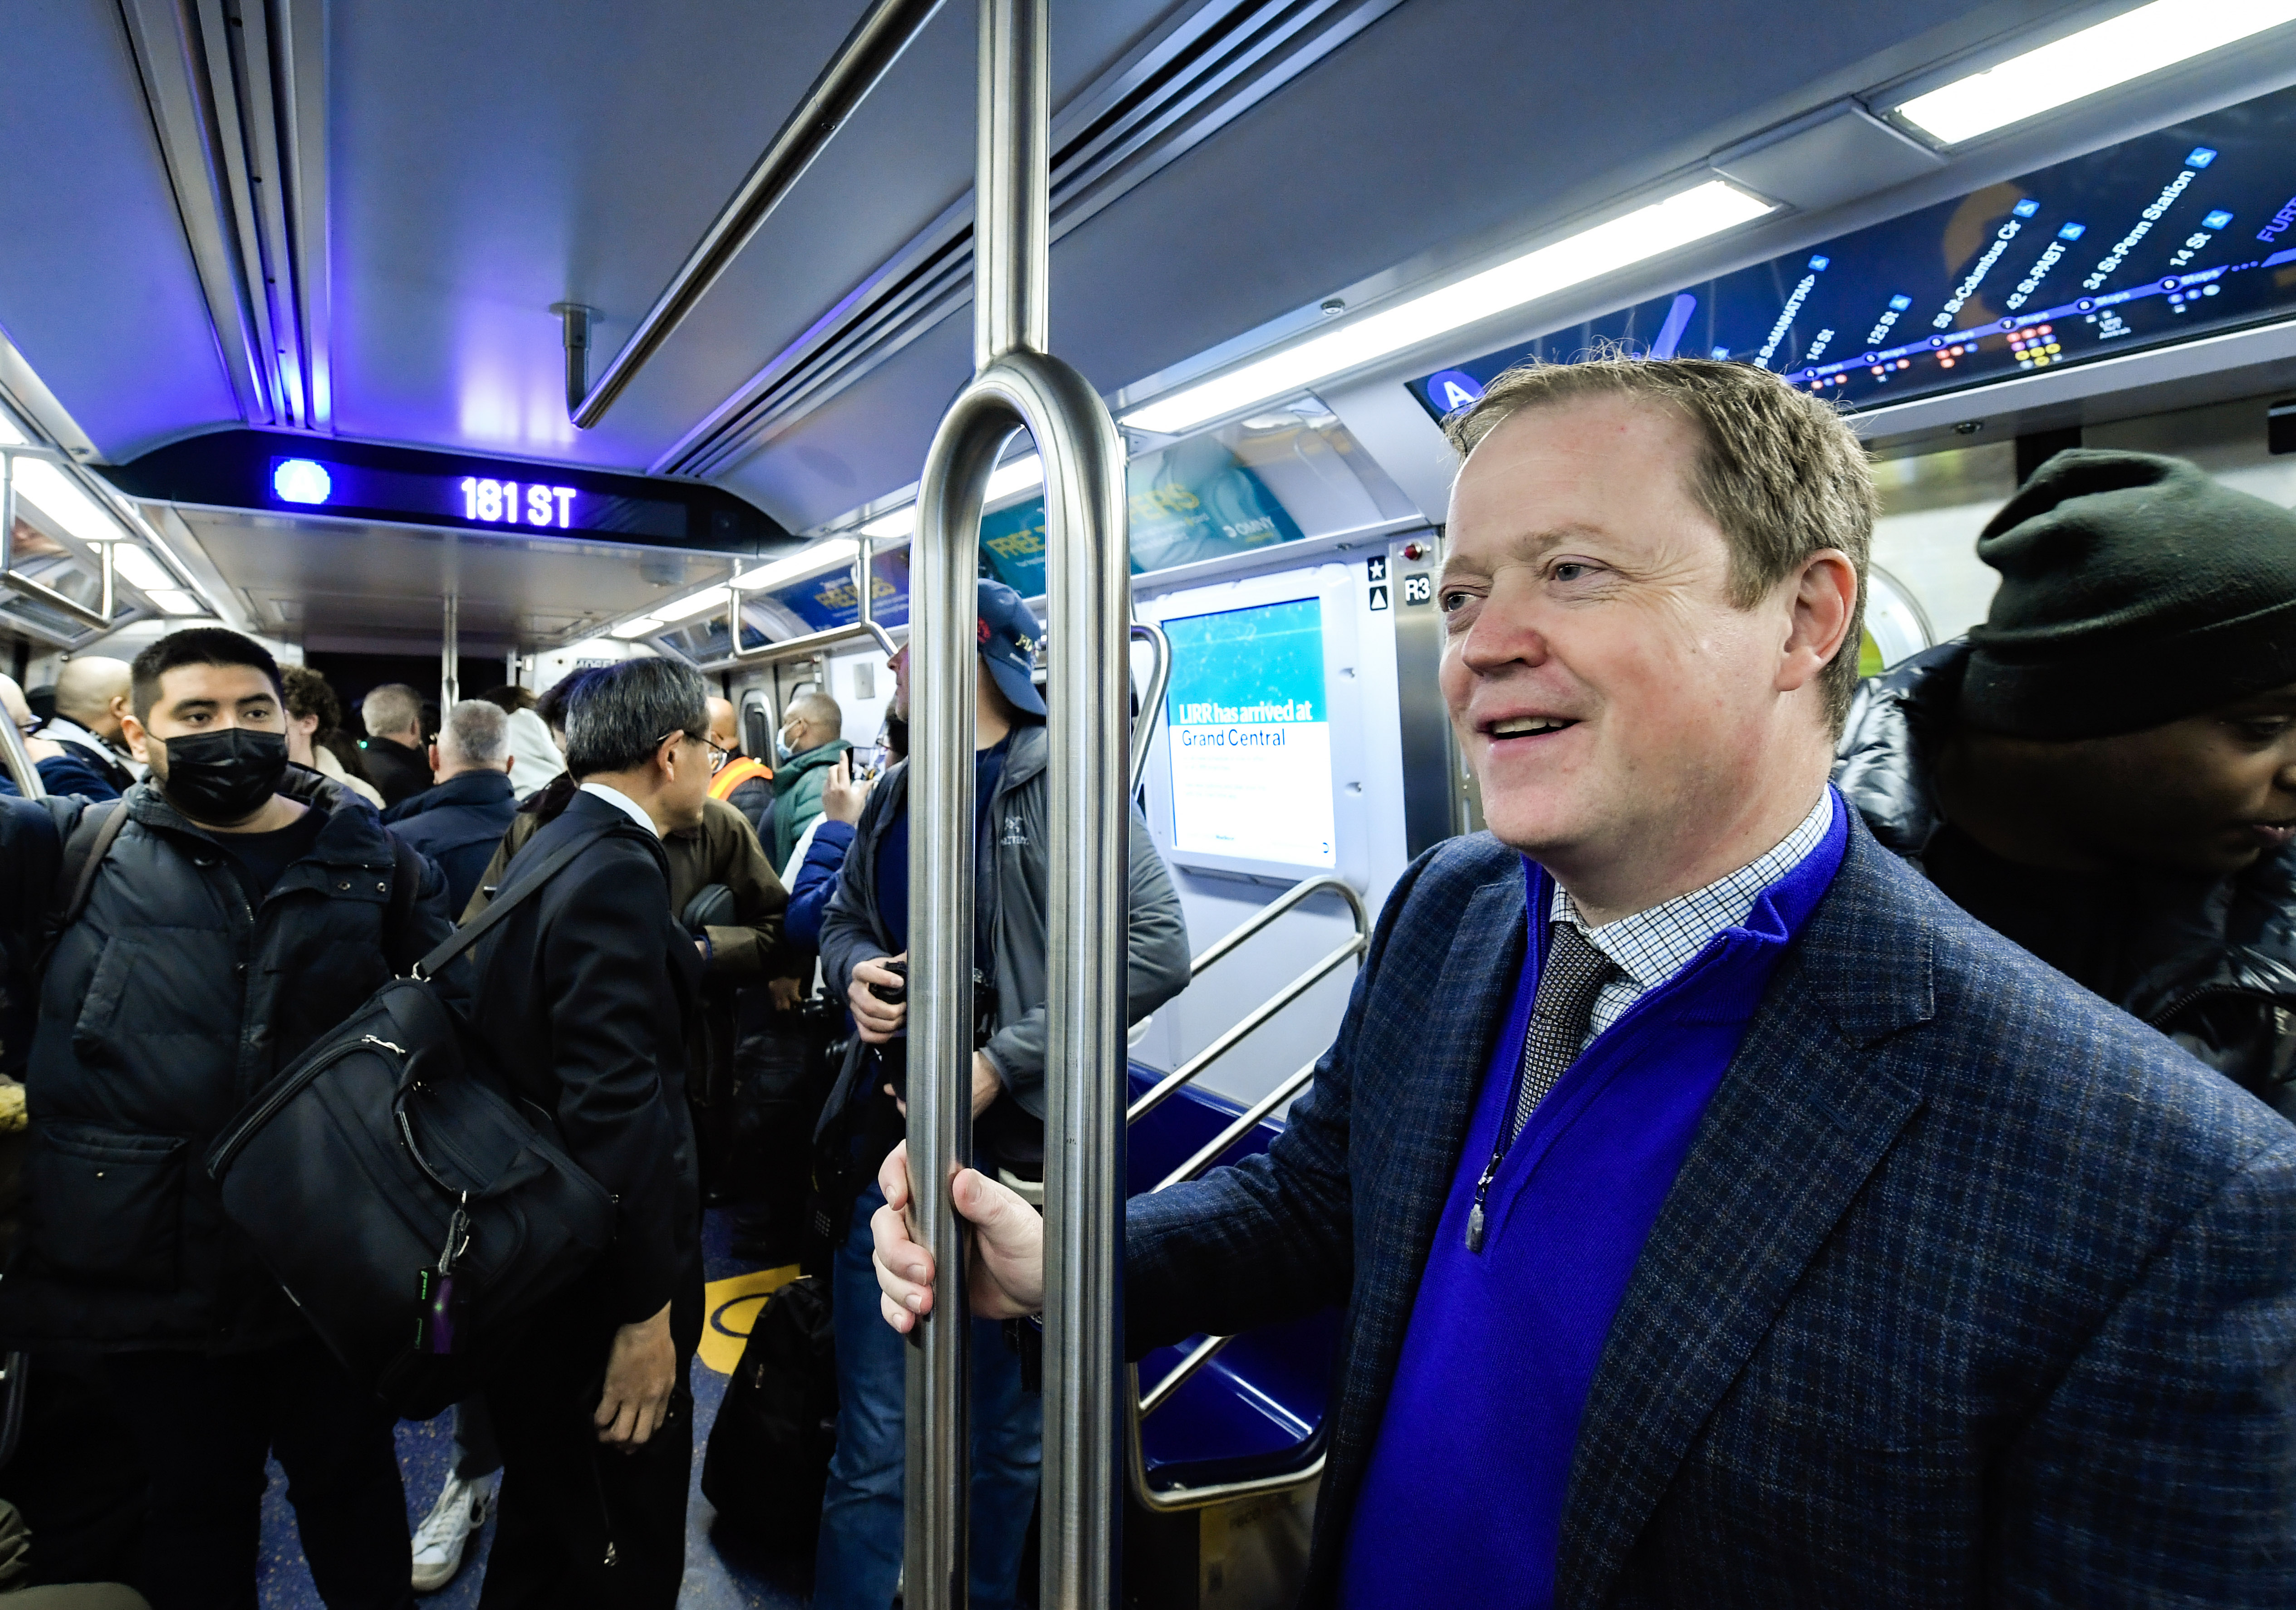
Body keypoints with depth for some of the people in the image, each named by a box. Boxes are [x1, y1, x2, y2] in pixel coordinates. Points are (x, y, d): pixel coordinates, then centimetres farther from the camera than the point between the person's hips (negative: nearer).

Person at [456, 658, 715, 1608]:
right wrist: (646, 1311, -23)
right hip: (596, 1282, -10)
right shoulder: (617, 877, -23)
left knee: (545, 1533, 28)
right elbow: (616, 1106, -27)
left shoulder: (546, 848, 8)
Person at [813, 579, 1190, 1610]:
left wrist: (1002, 1063, -18)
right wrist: (857, 972, -3)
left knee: (1006, 1442, 15)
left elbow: (1158, 949, -15)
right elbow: (843, 919, 22)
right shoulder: (896, 794, 11)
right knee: (873, 1453, 10)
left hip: (1016, 1153, -4)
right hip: (889, 1147, 5)